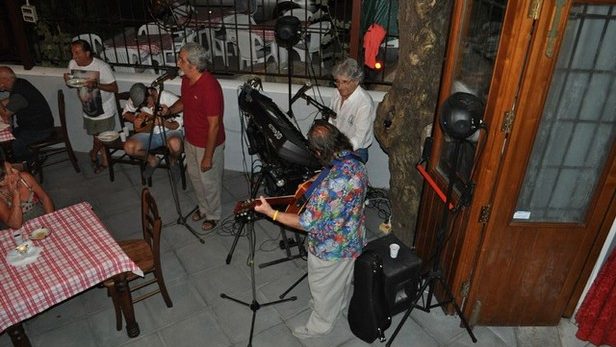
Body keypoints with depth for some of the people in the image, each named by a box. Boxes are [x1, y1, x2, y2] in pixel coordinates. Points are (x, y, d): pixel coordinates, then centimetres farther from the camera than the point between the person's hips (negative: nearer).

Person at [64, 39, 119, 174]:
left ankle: (94, 153, 36)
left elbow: (114, 88, -19)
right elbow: (72, 83, 9)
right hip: (87, 110, 5)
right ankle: (104, 161, 32)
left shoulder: (102, 67, -23)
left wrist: (96, 85, -34)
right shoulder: (72, 64, -6)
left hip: (104, 111, -5)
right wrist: (68, 81, -15)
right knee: (96, 137, 15)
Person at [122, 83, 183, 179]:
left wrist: (163, 122, -35)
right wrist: (135, 119, -12)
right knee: (129, 147, -21)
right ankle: (152, 160, 9)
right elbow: (125, 113, 10)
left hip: (169, 131, -4)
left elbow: (178, 124, -15)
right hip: (149, 133, 4)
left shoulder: (170, 98, -21)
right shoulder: (135, 99, -9)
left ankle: (174, 161, -1)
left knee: (175, 144, -39)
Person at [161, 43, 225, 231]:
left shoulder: (209, 87, -31)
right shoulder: (186, 79, -4)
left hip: (208, 144, -8)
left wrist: (208, 157, -21)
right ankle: (203, 207, 48)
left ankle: (213, 215, 36)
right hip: (190, 140, 8)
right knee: (194, 176, 24)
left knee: (209, 181, 12)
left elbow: (214, 126, -27)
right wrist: (170, 110, -6)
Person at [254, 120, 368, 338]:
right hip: (352, 241, 8)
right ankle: (339, 305, 61)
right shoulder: (357, 165, -13)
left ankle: (320, 325, 46)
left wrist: (270, 212, -22)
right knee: (342, 279, 34)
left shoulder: (330, 185, -40)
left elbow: (307, 224, -30)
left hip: (330, 249, -7)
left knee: (323, 287, 20)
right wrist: (315, 190, 5)